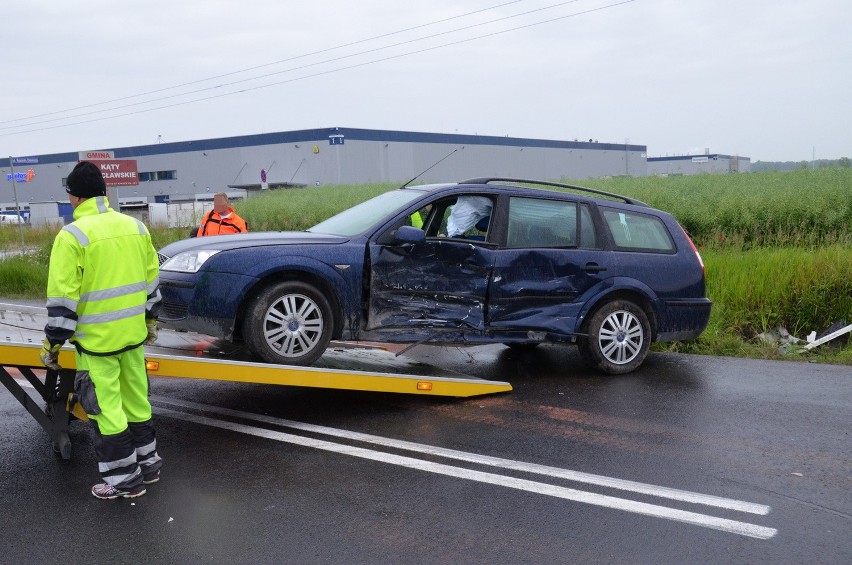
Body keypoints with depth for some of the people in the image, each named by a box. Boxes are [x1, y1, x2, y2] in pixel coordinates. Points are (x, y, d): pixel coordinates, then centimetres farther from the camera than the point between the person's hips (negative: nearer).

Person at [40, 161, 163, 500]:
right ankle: (148, 463, 31)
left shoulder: (72, 236, -15)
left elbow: (63, 298, -14)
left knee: (106, 408, 5)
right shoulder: (135, 226, 4)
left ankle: (125, 479, 15)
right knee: (136, 400, 19)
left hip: (96, 340, -6)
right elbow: (151, 279, 12)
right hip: (133, 333, 7)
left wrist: (52, 343, -6)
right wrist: (151, 320, 23)